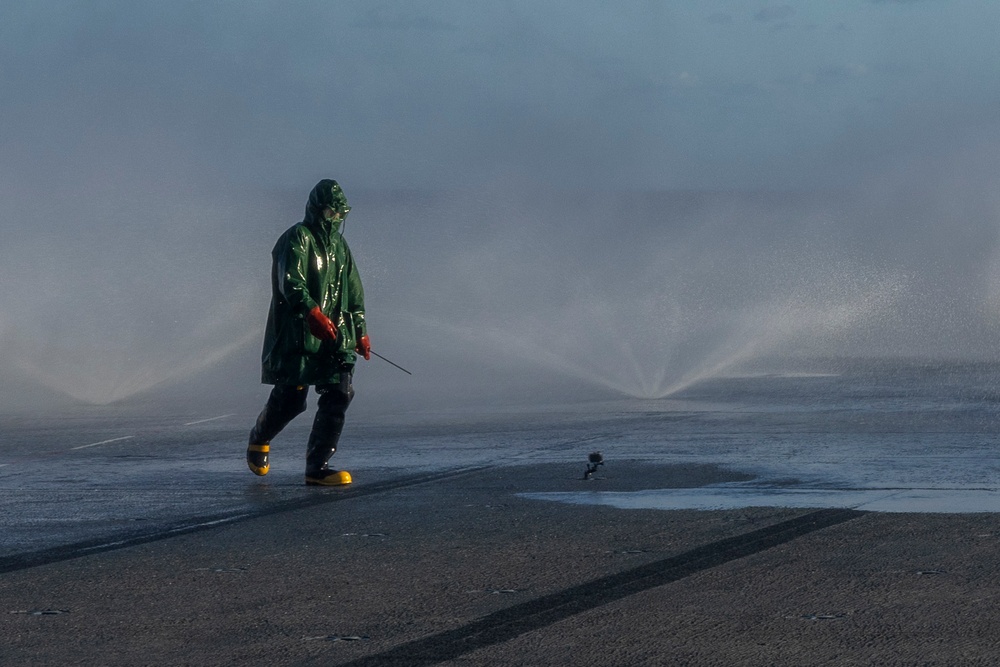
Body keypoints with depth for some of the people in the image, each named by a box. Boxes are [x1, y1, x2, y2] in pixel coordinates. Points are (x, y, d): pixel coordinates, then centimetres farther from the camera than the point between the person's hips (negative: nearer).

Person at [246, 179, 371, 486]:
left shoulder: (339, 245, 19)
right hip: (298, 335, -7)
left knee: (339, 396, -8)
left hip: (335, 335, 7)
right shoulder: (297, 239, -6)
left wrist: (361, 331, 22)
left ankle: (317, 467, -7)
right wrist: (314, 313, -32)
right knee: (290, 399, -3)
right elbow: (291, 283, -20)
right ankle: (259, 439, 30)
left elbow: (353, 291, 26)